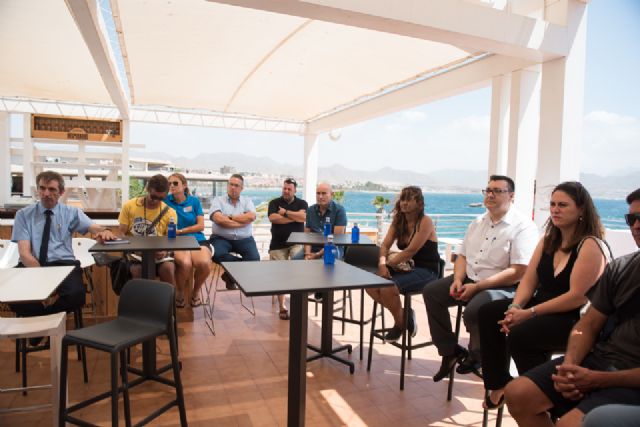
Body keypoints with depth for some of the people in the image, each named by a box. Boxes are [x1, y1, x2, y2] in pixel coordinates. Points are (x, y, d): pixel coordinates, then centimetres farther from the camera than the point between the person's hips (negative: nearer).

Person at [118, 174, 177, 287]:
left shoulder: (170, 212, 0)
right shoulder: (129, 206, 2)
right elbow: (122, 234, 4)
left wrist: (165, 251, -22)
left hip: (158, 254, 0)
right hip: (134, 253, 0)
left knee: (168, 268, -29)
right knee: (137, 269, -31)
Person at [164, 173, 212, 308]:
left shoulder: (194, 201, 11)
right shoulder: (166, 201, 9)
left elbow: (200, 226, 5)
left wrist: (180, 231, -2)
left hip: (197, 239, 1)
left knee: (204, 263, -31)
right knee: (185, 263, -35)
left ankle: (196, 292, 2)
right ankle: (180, 293, -1)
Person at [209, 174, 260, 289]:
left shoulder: (247, 201, 13)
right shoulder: (218, 200, 7)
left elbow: (251, 217, -8)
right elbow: (218, 219, -12)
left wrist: (229, 217, -8)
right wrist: (242, 222, -8)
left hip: (244, 239, 2)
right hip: (221, 238, -1)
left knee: (255, 258, -25)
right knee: (218, 255, -34)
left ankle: (230, 276, -1)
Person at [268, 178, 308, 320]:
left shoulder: (302, 203, 9)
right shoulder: (274, 203, 8)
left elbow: (303, 217, -11)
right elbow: (273, 218, -12)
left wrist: (285, 213, -7)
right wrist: (295, 217, -8)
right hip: (278, 244, 1)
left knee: (298, 257, -31)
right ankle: (282, 306, 9)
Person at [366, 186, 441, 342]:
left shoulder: (425, 222, -13)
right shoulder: (398, 221, 8)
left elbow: (410, 251, -20)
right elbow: (385, 245, 0)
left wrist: (388, 263, -17)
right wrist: (382, 264, -19)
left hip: (426, 271, -7)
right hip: (406, 267, 7)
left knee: (388, 287, -29)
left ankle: (400, 323, 1)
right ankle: (403, 314, 7)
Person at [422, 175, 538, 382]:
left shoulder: (523, 227, -12)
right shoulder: (478, 223, 12)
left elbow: (518, 273, -20)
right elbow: (462, 256, 14)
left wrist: (476, 287, -22)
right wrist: (458, 280, -8)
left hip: (504, 287, -8)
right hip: (469, 279, 8)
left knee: (474, 310, -33)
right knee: (431, 291, -3)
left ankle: (476, 356, 1)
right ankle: (450, 351, 4)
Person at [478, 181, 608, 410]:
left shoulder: (590, 245, -14)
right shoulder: (547, 241, 11)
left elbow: (578, 297, -21)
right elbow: (528, 281, 6)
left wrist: (529, 313, -21)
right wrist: (515, 308, -13)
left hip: (575, 320, -8)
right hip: (543, 309, 8)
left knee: (520, 335, -29)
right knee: (488, 312, -6)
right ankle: (499, 385, 1)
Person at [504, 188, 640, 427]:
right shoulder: (620, 268, 7)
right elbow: (589, 325, 8)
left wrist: (598, 380, -19)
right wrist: (570, 365, -9)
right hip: (598, 359, 6)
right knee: (517, 394, -7)